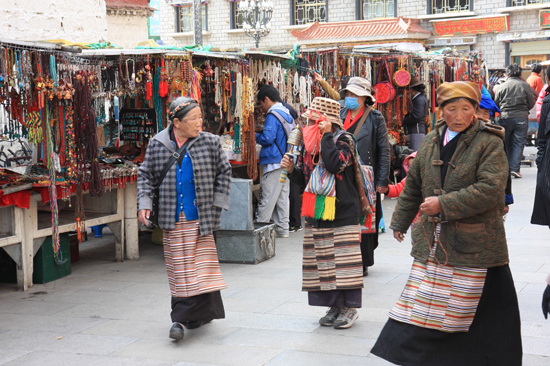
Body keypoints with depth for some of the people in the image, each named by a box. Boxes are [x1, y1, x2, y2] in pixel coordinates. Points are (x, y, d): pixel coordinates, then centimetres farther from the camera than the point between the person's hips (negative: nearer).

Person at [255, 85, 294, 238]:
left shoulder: (272, 115, -13)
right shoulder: (287, 113, 15)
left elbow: (267, 138, -21)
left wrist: (256, 136, 0)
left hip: (274, 161, -9)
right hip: (286, 162, 9)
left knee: (267, 198, -6)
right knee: (283, 197, 12)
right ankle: (282, 229, 15)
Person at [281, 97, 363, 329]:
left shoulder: (343, 140, -7)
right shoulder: (309, 144, 11)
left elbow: (334, 164, -27)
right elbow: (304, 179, 17)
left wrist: (326, 136, -21)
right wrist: (291, 169, -3)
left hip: (343, 212, -6)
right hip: (316, 214, 7)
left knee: (343, 260, -4)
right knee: (321, 261, 8)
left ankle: (349, 308, 7)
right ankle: (334, 306, 19)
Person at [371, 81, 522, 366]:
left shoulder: (490, 143, -9)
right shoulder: (431, 142, 9)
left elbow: (490, 190, -19)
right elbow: (413, 185, 21)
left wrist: (444, 204, -20)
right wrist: (400, 221, 28)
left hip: (474, 243, -5)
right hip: (433, 243, 5)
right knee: (425, 305, 7)